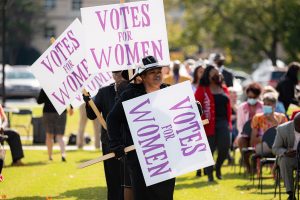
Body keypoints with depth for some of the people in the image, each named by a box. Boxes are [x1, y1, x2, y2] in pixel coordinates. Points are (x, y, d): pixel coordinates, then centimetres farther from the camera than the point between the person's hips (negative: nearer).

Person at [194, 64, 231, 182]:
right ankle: (209, 173, 13)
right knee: (210, 149, 0)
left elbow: (228, 106, 16)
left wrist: (229, 122, 10)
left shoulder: (224, 89, 15)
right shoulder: (202, 90, -4)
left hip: (223, 122, 5)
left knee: (224, 148, -2)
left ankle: (218, 167, 26)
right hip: (209, 123, -5)